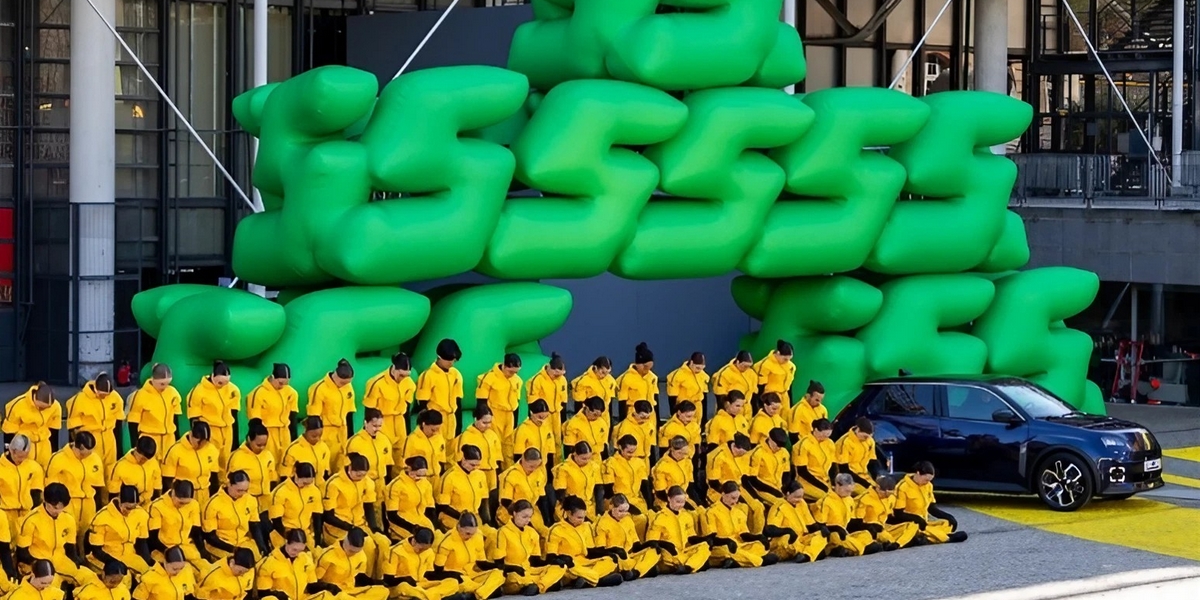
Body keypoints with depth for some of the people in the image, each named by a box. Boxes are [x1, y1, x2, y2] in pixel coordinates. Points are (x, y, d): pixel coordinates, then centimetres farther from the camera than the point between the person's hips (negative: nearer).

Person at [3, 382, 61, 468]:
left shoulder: (55, 407, -15)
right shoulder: (18, 405, -24)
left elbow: (54, 430, 0)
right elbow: (9, 430, -13)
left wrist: (55, 454, 5)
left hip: (44, 444, 3)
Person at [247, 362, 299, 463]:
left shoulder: (290, 392, 2)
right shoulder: (258, 393, -15)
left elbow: (293, 416, 11)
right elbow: (255, 421, -13)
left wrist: (294, 438, 10)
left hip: (284, 433, 6)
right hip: (266, 434, -6)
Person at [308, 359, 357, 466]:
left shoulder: (348, 387, 4)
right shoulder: (319, 389, -15)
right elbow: (314, 417, -12)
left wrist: (350, 435, 13)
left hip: (342, 432, 6)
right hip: (326, 433, -6)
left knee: (342, 464, 8)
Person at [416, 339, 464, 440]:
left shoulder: (456, 374, 8)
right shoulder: (428, 375, -10)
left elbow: (458, 401, 13)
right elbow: (422, 404, -9)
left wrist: (458, 428, 10)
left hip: (451, 422, 6)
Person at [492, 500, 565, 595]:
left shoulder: (532, 533, 11)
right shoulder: (503, 532, -6)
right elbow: (499, 563, -8)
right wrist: (514, 568, -26)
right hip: (511, 574, -7)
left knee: (560, 568, -14)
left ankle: (536, 587, -34)